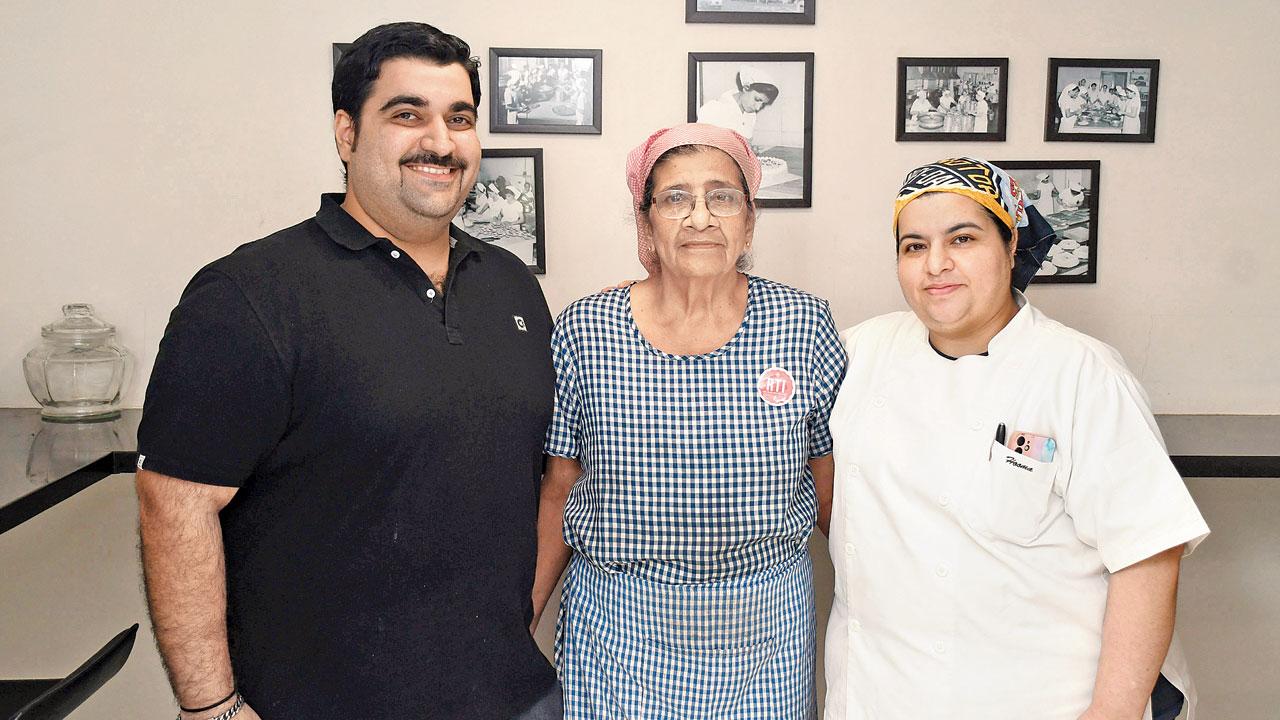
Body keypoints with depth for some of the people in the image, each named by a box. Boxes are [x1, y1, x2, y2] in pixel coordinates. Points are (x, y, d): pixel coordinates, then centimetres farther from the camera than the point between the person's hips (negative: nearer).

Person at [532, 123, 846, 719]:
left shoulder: (804, 326, -6)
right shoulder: (583, 332, -7)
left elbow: (831, 487, 2)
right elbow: (558, 493, 0)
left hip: (769, 631, 1)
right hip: (617, 634, 0)